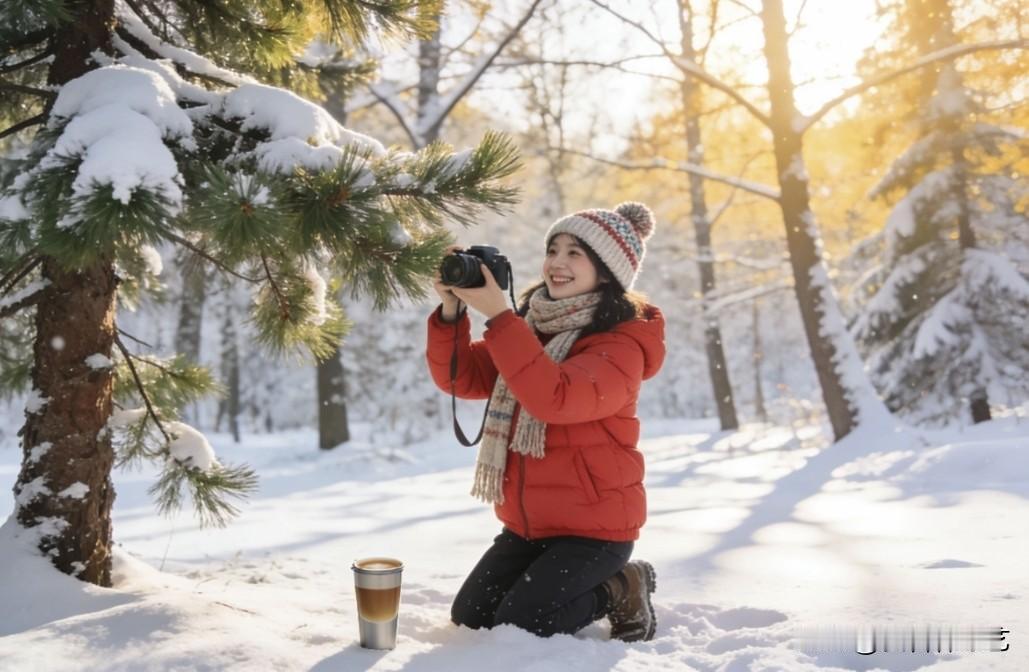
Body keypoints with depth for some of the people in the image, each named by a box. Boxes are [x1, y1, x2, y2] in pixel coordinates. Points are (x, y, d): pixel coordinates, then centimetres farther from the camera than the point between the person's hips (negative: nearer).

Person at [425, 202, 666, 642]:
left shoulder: (621, 343, -18)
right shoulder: (532, 324, 3)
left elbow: (555, 399, -35)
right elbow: (460, 378, -2)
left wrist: (497, 315, -36)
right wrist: (451, 311, -18)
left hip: (593, 524, -7)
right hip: (528, 523, 7)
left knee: (514, 631, -12)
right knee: (468, 618, 8)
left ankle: (620, 589, 9)